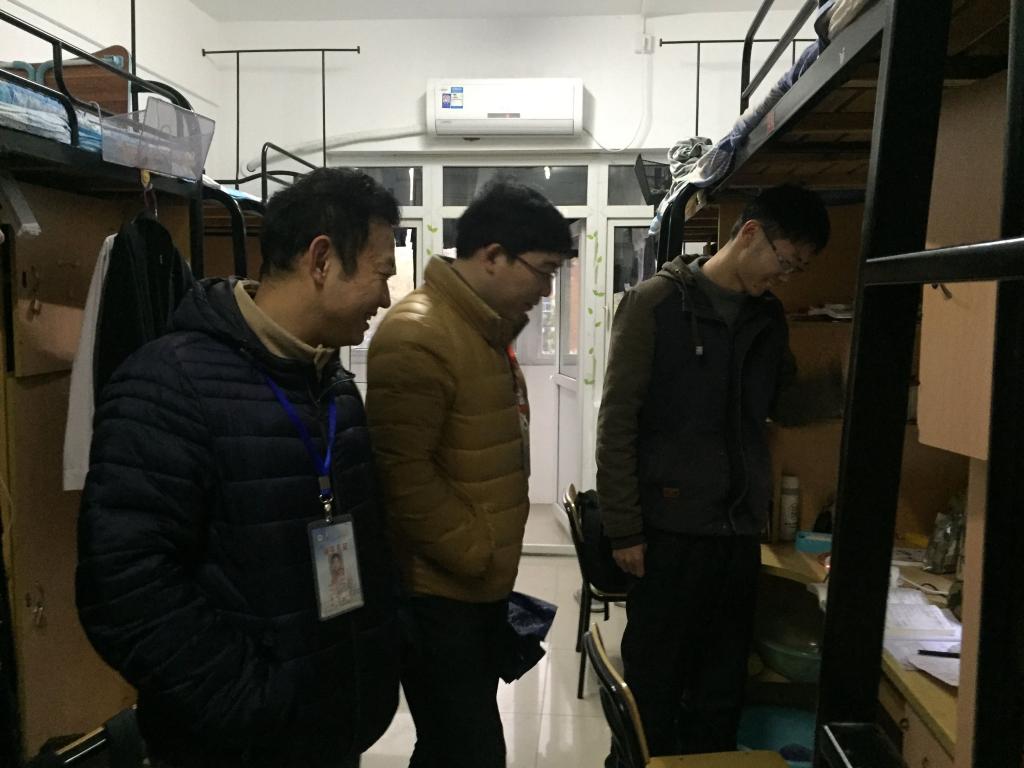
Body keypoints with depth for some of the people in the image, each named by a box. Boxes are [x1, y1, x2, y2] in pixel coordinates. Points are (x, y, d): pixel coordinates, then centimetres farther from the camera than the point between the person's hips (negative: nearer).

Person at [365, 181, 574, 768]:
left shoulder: (487, 328, 12)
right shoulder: (416, 335, -20)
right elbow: (402, 473, -25)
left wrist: (495, 563, 17)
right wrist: (476, 556, -15)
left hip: (484, 585, 9)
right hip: (438, 592, -9)